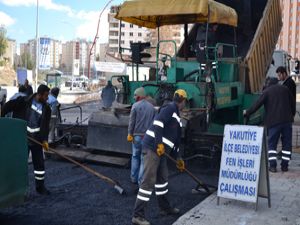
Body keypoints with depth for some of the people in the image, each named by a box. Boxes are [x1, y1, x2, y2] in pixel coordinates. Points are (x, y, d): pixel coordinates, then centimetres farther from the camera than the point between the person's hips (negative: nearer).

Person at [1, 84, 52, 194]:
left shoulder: (46, 109, -1)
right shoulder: (24, 101, -8)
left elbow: (45, 126, -6)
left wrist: (45, 140, -18)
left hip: (37, 140, 2)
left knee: (39, 163, 4)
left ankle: (40, 186, 16)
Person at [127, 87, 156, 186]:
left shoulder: (135, 106, -6)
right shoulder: (151, 107, 4)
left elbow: (132, 121, -6)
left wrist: (130, 134, 1)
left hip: (137, 135, -1)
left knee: (135, 156, 15)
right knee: (144, 159, 4)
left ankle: (134, 178, 21)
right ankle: (141, 180, 5)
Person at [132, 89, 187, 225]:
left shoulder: (175, 114, 24)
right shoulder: (170, 108, -6)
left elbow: (175, 138, 29)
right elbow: (158, 123, -21)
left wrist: (178, 158, 32)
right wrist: (160, 144, -24)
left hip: (160, 149, 10)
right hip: (153, 147, -10)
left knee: (162, 178, 19)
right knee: (149, 181, -11)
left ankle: (165, 208, 34)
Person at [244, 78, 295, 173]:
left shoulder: (266, 91, 1)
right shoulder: (285, 89, 12)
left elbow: (257, 104, -3)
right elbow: (292, 103, 16)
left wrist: (247, 113, 8)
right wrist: (292, 114, 29)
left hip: (273, 121, -3)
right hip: (287, 120, 3)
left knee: (272, 144, 4)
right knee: (287, 143, 10)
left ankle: (273, 165, -3)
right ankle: (284, 165, 9)